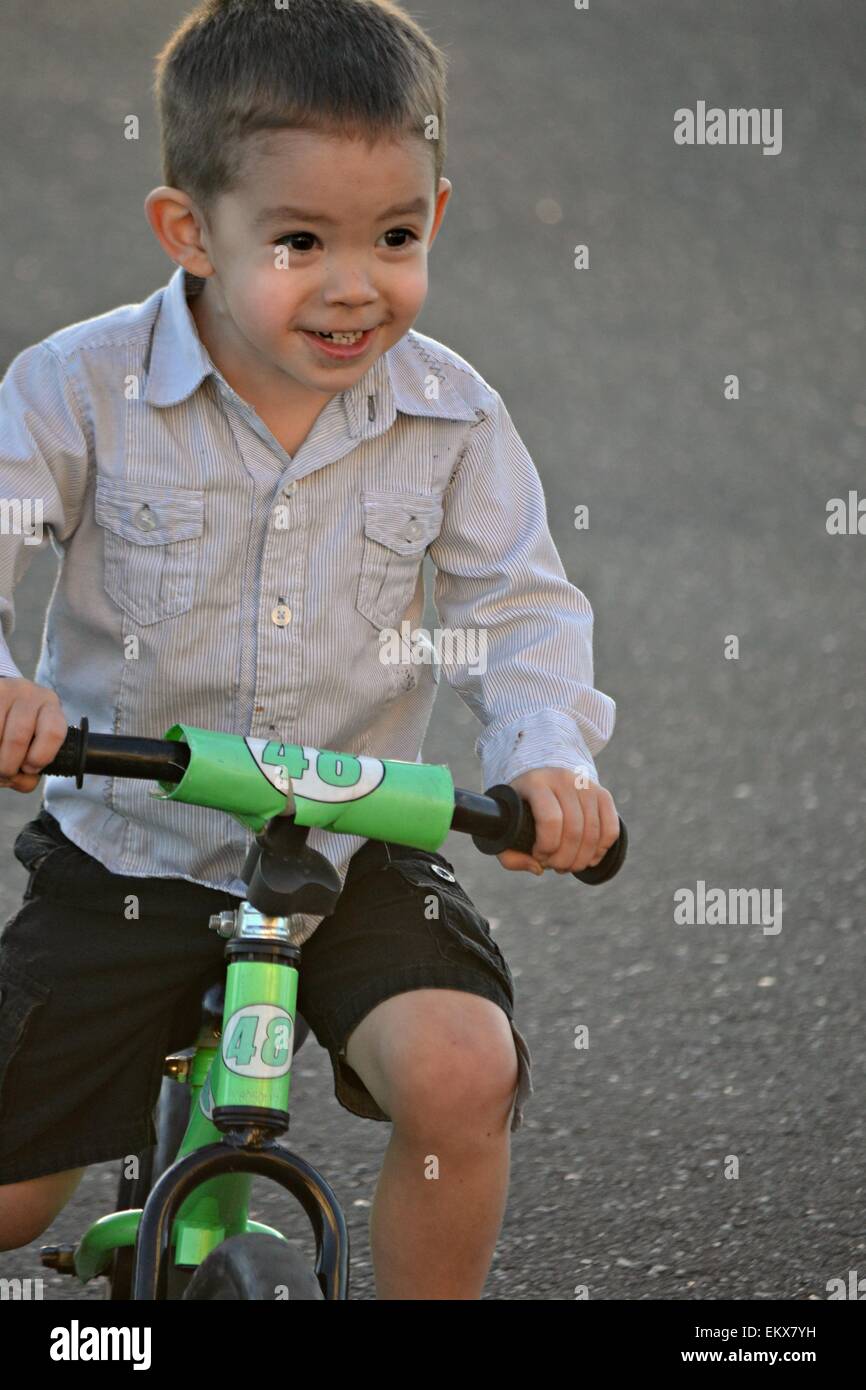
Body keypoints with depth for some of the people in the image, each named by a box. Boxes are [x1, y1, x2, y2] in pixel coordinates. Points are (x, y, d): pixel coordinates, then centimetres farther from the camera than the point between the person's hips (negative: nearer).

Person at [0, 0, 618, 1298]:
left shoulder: (451, 415, -8)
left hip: (358, 860, 0)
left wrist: (548, 754, -27)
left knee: (461, 1074, -27)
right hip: (127, 855, 0)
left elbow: (522, 606, -5)